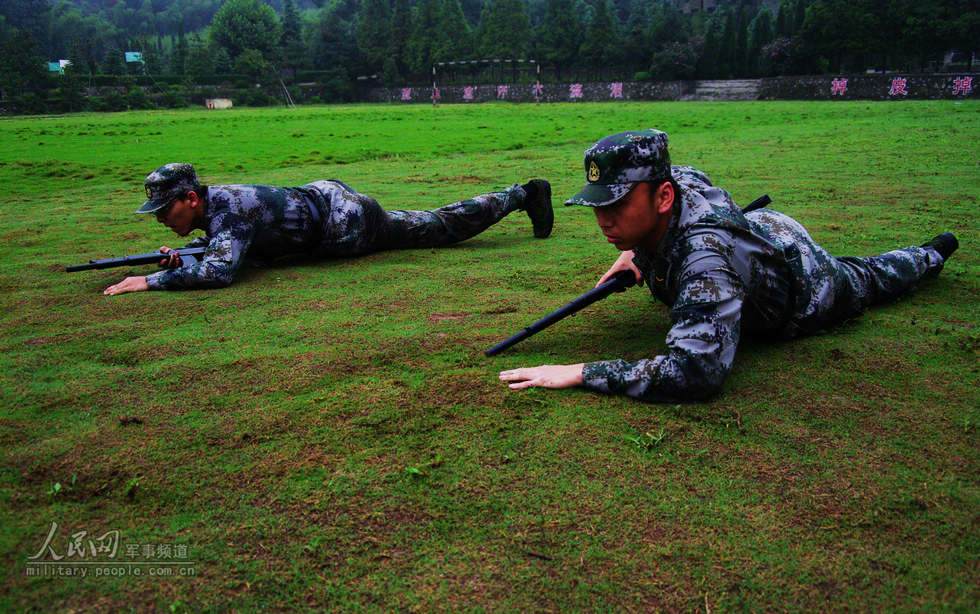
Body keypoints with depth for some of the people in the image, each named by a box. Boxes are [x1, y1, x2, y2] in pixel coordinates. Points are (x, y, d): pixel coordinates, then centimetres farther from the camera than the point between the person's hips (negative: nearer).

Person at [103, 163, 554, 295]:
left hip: (345, 221, -8)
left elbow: (218, 271, -42)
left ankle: (523, 194, 25)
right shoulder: (208, 201, -1)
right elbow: (213, 240, 17)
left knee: (442, 227, 7)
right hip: (322, 195, 8)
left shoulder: (228, 209, -28)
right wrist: (179, 255, -3)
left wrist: (152, 281, -35)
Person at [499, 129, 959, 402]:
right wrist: (637, 253, -15)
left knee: (869, 280, 28)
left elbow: (697, 369, -63)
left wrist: (583, 373, -62)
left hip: (809, 289, -5)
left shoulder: (705, 258, -54)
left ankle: (933, 252, 61)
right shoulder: (678, 178, -29)